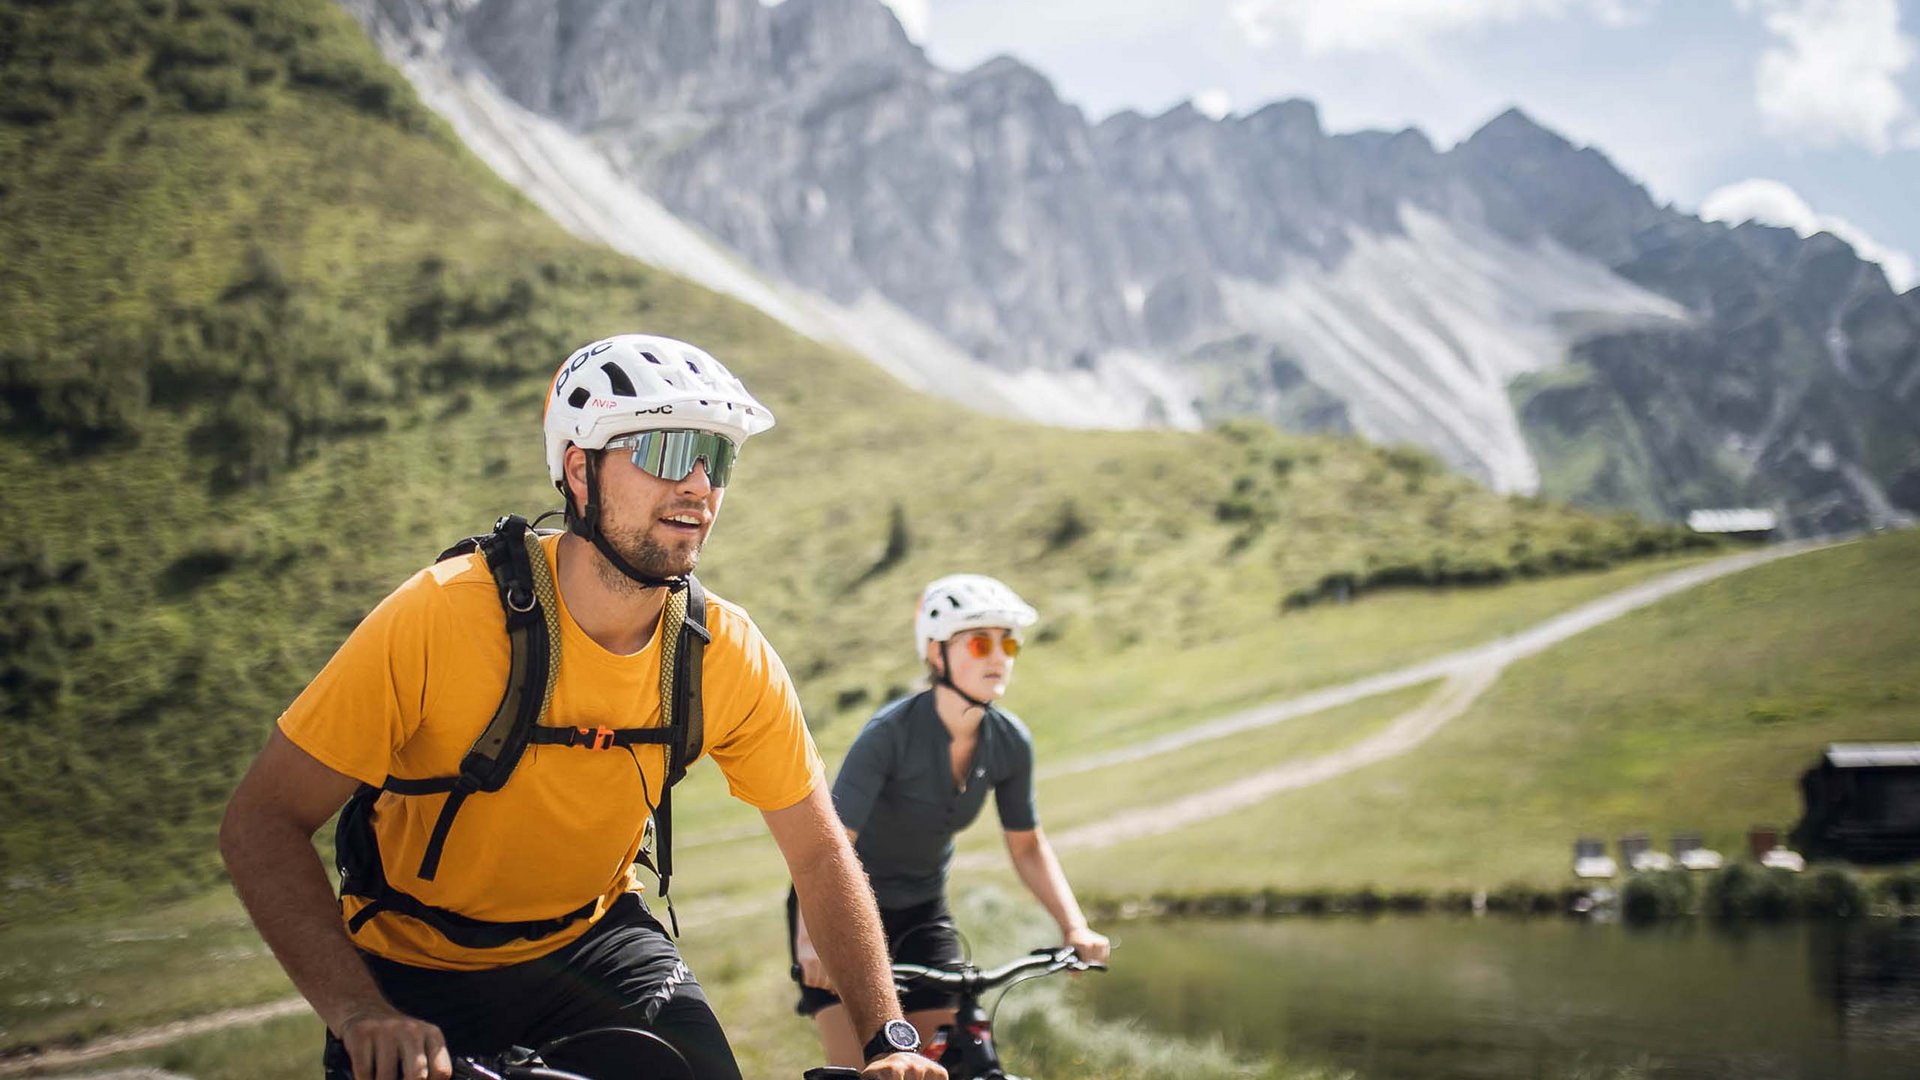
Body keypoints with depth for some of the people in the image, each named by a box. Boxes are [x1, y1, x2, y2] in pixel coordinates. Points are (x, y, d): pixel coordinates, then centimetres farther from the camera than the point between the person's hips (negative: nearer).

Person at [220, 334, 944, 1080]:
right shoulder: (442, 616, -27)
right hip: (415, 966, -2)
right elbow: (262, 823, -26)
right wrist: (363, 1015, -38)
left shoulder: (727, 655, -17)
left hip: (592, 939, 3)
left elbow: (820, 855, -6)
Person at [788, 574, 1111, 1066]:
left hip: (921, 910, 5)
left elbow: (1027, 846, 2)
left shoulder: (1009, 743, -12)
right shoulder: (890, 733, -27)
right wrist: (811, 939, -48)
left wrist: (1074, 926, -12)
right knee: (859, 1067, -16)